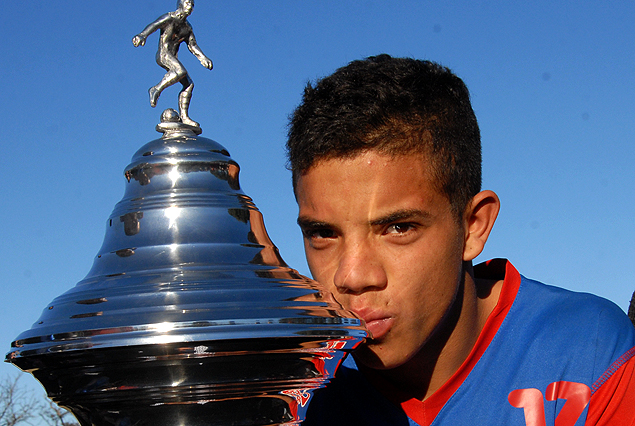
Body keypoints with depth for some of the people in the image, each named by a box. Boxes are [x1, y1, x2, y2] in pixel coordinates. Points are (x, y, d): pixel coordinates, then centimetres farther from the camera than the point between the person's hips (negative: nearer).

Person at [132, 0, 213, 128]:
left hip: (173, 59, 8)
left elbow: (192, 45, 23)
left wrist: (203, 58, 8)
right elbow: (154, 26, -17)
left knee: (189, 84, -6)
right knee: (181, 71, -35)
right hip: (163, 54, -8)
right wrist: (142, 35, -36)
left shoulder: (187, 27, 21)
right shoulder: (169, 18, -2)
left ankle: (184, 117, -8)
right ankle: (157, 89, -24)